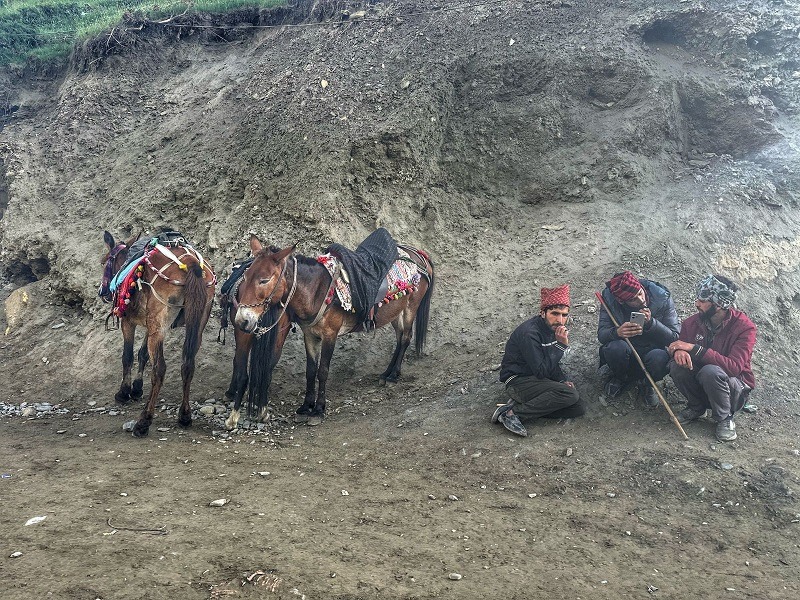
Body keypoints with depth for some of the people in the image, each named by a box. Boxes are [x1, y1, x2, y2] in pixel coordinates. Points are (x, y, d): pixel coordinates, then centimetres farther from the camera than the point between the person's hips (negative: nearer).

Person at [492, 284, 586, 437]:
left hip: (537, 379, 9)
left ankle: (525, 404, -6)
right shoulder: (529, 333, -24)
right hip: (518, 381, -9)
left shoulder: (554, 327, 3)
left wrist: (563, 380, -1)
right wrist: (561, 344, -27)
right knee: (569, 394, -27)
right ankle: (512, 412, -21)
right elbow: (541, 371, -25)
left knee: (579, 408, -4)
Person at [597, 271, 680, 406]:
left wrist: (651, 323, -33)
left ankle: (645, 383, 3)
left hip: (652, 350, 0)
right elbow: (601, 335, -18)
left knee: (661, 358, -34)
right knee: (615, 348, -34)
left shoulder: (662, 298, -16)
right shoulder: (610, 299, -15)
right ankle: (621, 378, 3)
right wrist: (617, 332, -41)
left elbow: (675, 338, -16)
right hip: (626, 353, 0)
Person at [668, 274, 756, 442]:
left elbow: (734, 367, -32)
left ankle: (725, 418, -9)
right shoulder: (693, 322, -8)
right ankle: (696, 407, 2)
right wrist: (679, 351, -28)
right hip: (701, 386, 4)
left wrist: (694, 348, -35)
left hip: (736, 389, -4)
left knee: (710, 371, -36)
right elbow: (677, 347, -1)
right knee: (677, 366, -25)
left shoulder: (744, 327, -21)